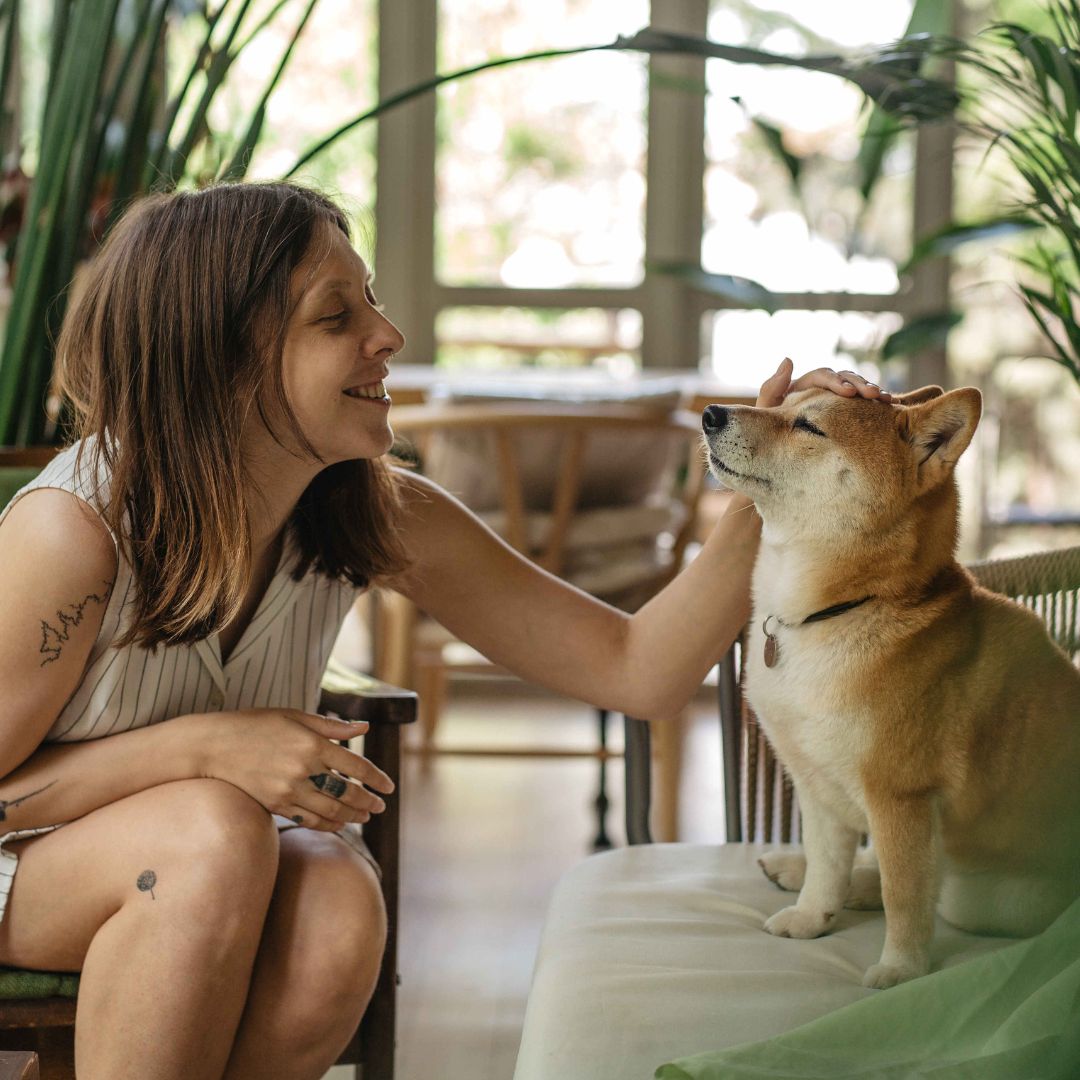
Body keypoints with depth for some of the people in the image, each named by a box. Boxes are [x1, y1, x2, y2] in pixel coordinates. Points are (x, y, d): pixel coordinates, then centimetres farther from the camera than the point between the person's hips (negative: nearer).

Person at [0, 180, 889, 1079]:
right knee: (215, 829, -36)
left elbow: (641, 671, -13)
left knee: (338, 910, -30)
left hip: (229, 867, 4)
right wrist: (200, 747, -32)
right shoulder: (79, 525, -30)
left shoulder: (381, 518, -15)